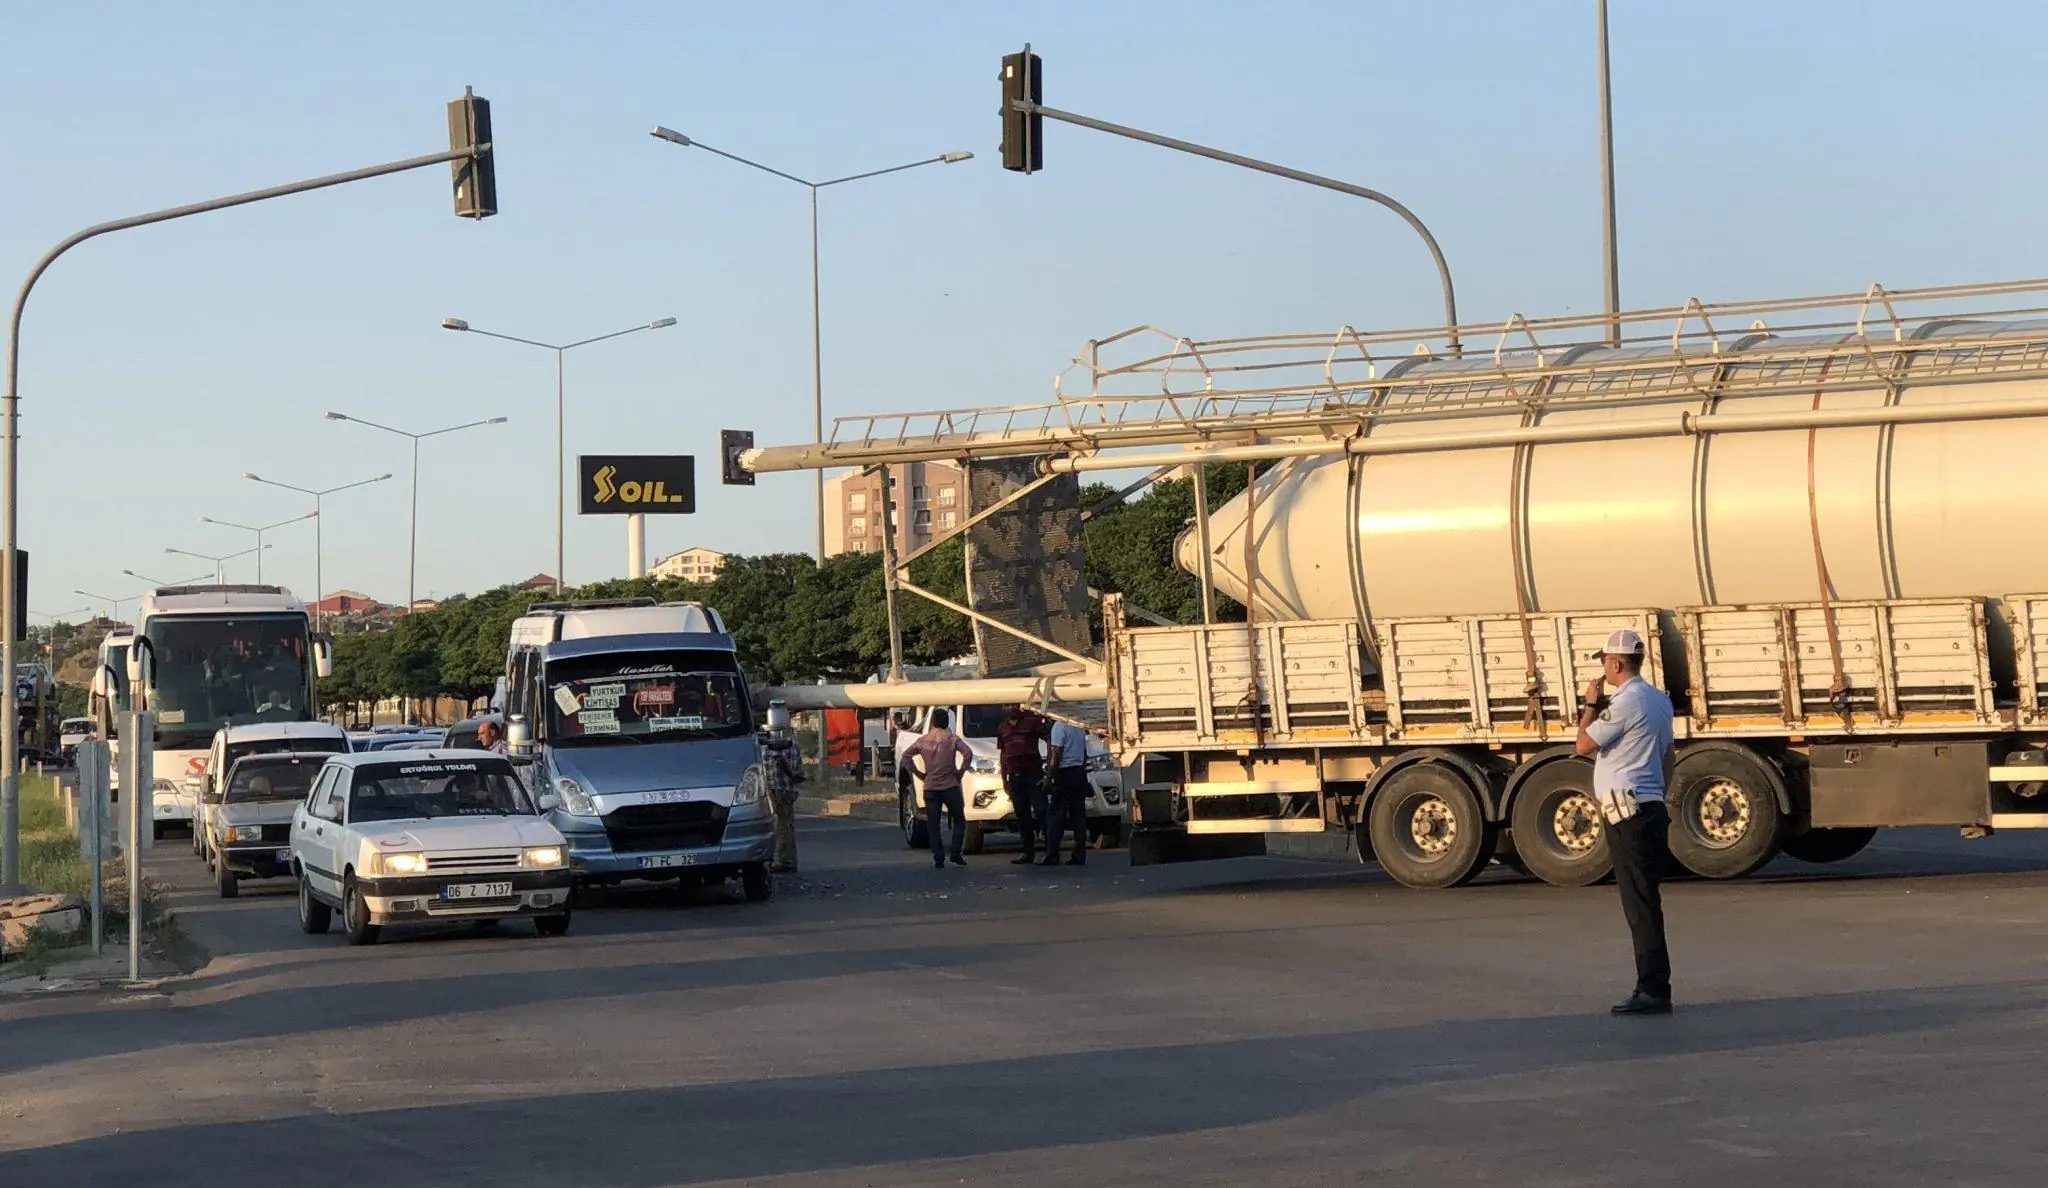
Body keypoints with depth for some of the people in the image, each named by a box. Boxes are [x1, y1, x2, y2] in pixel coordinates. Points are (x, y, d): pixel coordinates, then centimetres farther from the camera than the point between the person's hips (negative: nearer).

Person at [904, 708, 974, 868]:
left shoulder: (923, 740, 5)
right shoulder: (952, 738, -4)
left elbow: (906, 755, 12)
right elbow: (968, 754, -17)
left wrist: (920, 773, 13)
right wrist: (960, 772, -5)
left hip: (930, 788, 2)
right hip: (950, 786, -2)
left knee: (932, 825, 8)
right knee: (959, 820, 13)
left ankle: (938, 859, -1)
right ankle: (955, 853, 1)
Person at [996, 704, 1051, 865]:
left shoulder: (1032, 721, -1)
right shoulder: (1003, 728, 16)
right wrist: (1004, 780, 18)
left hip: (1033, 774, -6)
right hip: (1014, 777, 6)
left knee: (1041, 812, -12)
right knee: (1022, 817, 7)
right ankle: (1029, 853, 12)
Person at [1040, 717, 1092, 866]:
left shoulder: (1059, 726, -11)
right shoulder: (1079, 727, 13)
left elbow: (1057, 754, -16)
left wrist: (1049, 776, -13)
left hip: (1065, 774, -8)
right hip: (1080, 773, 8)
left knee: (1055, 815, -4)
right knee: (1079, 815, 6)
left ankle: (1052, 856, -9)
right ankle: (1079, 856, 5)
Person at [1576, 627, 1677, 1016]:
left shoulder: (1624, 702, -16)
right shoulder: (1659, 700, 15)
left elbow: (1584, 744, -12)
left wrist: (1590, 706, 0)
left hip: (1626, 811, -10)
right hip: (1652, 806, 10)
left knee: (1639, 903, -9)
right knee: (1645, 901, 12)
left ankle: (1653, 989, -10)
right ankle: (1654, 987, 15)